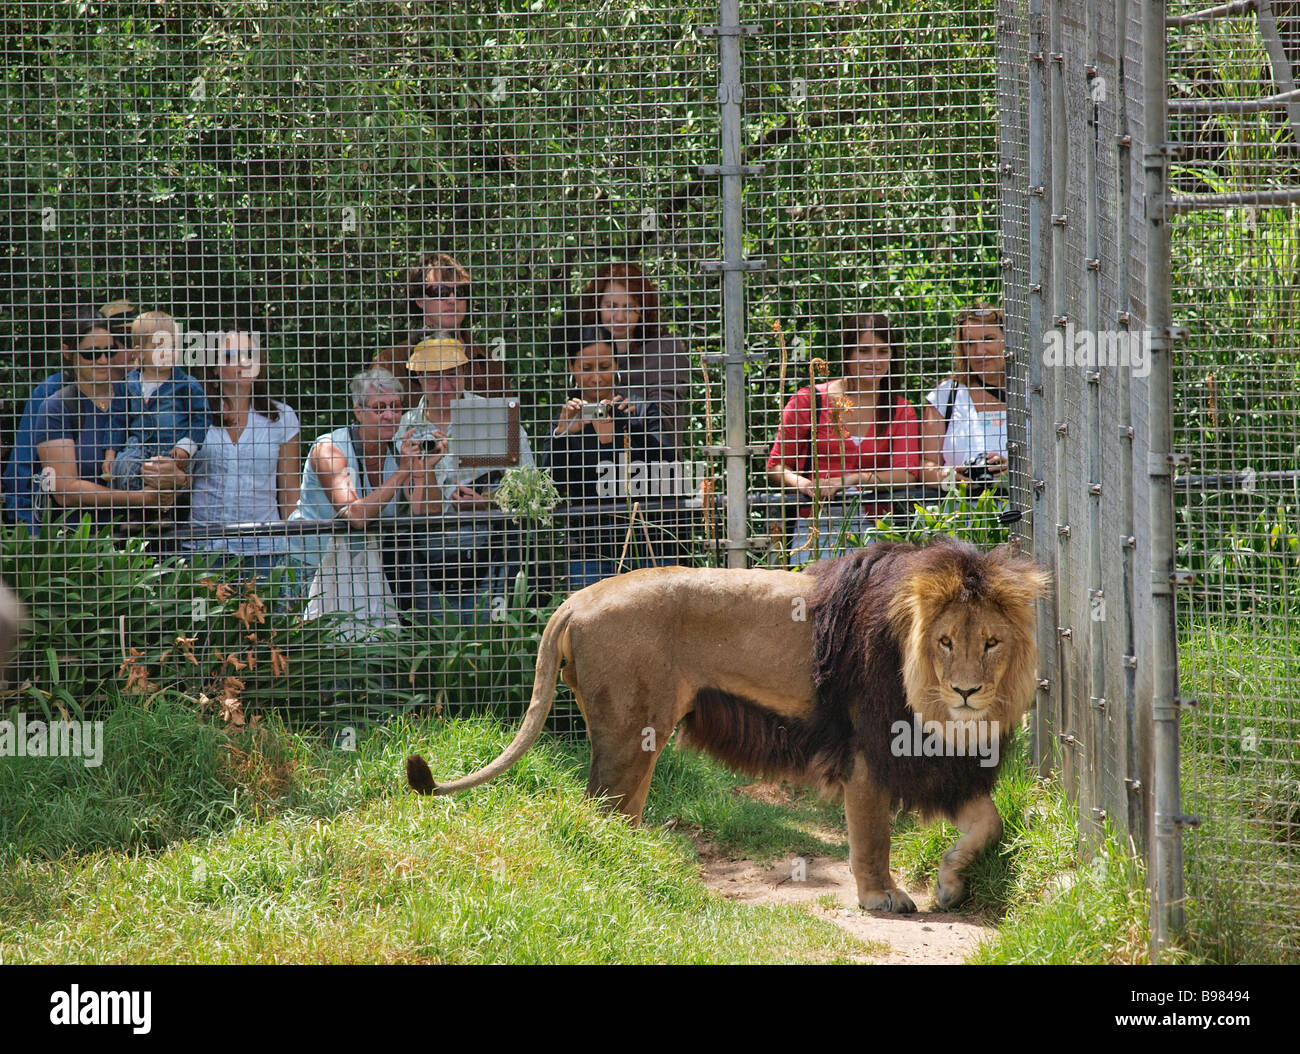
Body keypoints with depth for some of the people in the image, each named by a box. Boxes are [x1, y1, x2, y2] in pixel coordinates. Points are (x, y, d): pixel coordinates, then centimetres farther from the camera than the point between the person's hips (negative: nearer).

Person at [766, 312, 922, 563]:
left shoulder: (900, 411, 12)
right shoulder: (809, 401, 6)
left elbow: (907, 474, 0)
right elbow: (777, 465, 9)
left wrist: (850, 480, -13)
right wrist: (806, 485, -12)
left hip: (871, 530, 1)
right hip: (815, 530, -1)